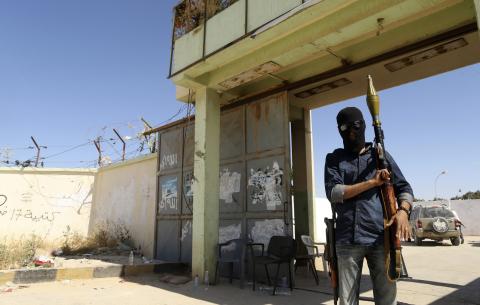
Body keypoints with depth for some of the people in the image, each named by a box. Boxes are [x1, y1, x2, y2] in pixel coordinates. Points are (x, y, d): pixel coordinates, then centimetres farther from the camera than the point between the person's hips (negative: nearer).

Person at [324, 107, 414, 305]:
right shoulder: (334, 159, 9)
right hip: (347, 239, -1)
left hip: (380, 237, 1)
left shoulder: (380, 155, 13)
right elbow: (333, 193, -5)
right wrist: (373, 182, -9)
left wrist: (403, 211, -12)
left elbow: (404, 187, 10)